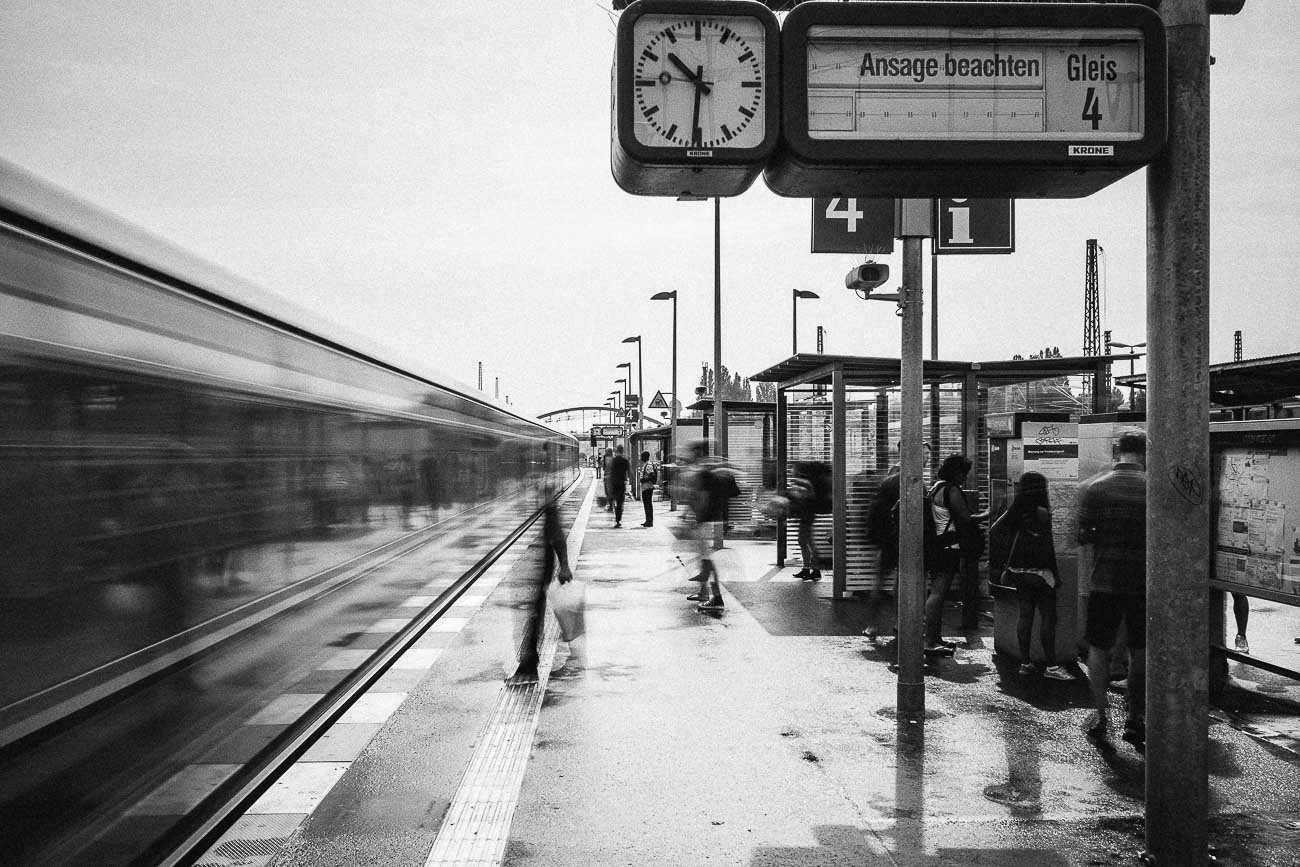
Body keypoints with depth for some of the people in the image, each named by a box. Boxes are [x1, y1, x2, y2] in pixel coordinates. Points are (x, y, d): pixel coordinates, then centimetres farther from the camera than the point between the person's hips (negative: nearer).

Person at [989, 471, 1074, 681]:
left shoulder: (1014, 510, 6)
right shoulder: (1041, 512, -14)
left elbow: (994, 530, 4)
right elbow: (1046, 545, -17)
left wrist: (996, 562, 9)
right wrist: (1054, 570, -9)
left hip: (1018, 569, 7)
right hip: (1038, 570, -7)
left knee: (1025, 615, 11)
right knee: (1048, 616, -1)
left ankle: (1025, 663, 13)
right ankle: (1051, 666, 1)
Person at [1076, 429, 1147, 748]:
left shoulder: (1093, 487, -6)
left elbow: (1083, 536, -6)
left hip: (1104, 580, 0)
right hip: (1144, 581, 1)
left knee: (1098, 649, 12)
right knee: (1140, 651, 14)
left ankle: (1102, 718, 11)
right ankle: (1136, 720, 17)